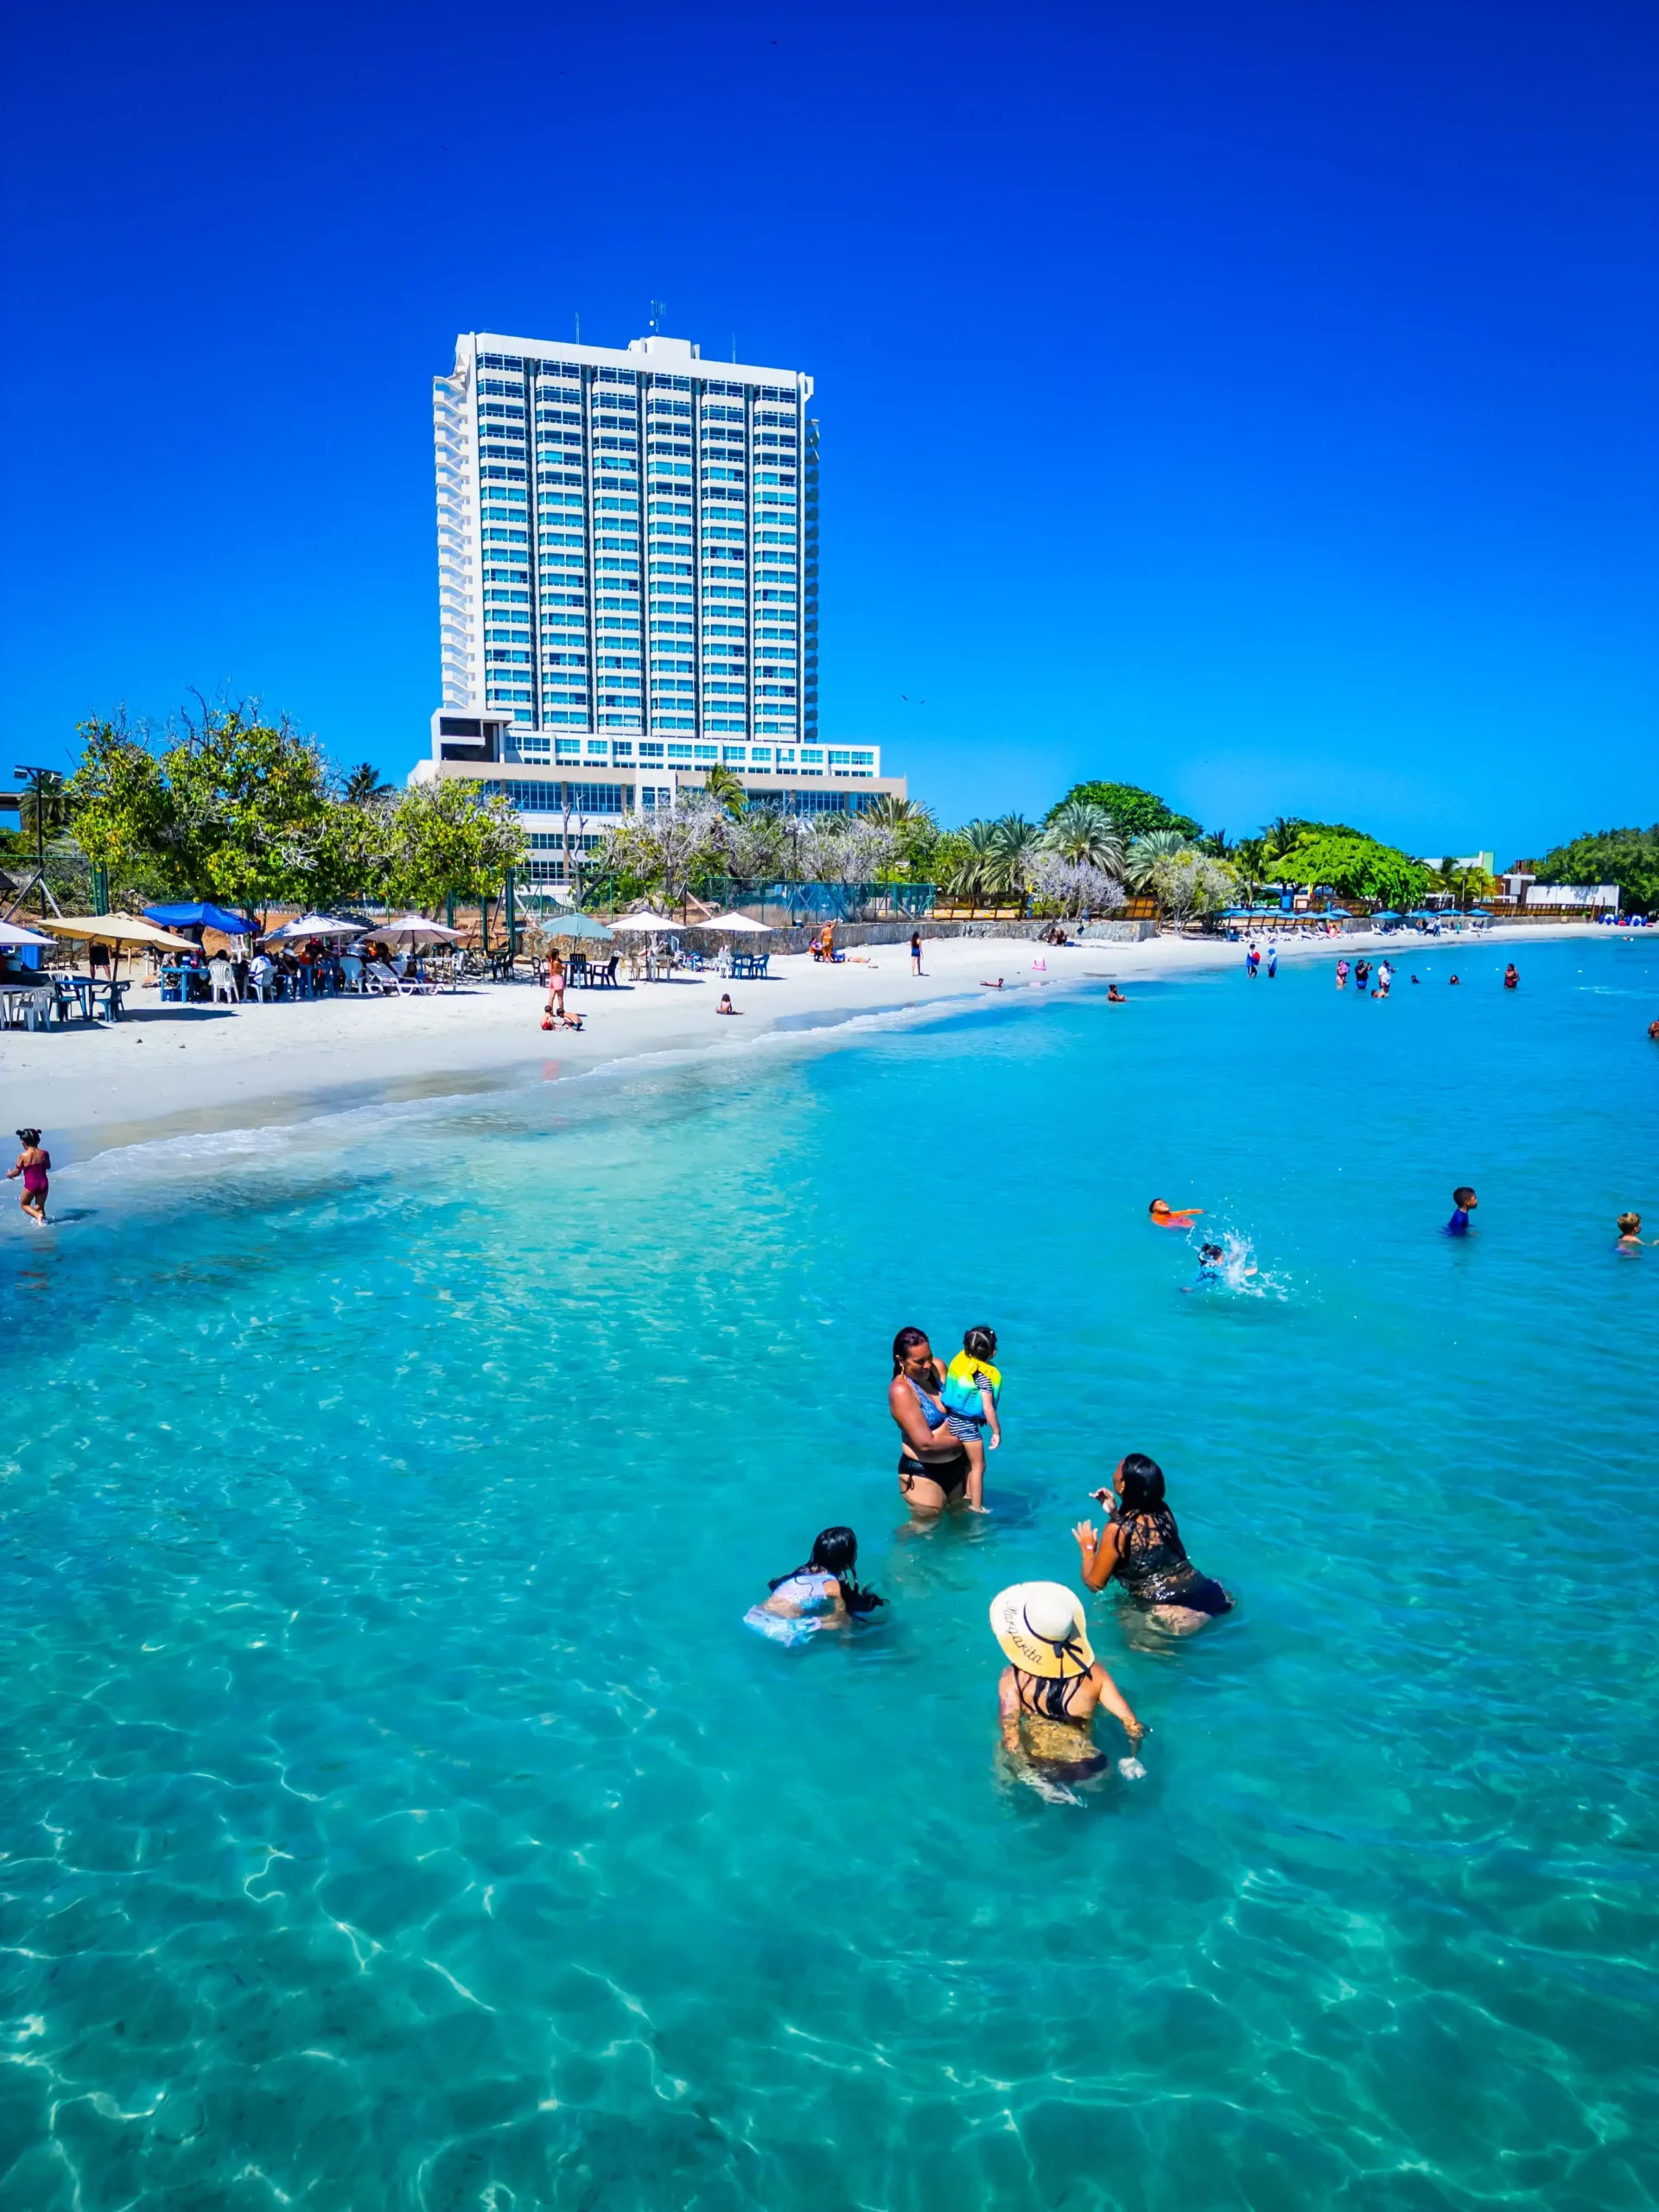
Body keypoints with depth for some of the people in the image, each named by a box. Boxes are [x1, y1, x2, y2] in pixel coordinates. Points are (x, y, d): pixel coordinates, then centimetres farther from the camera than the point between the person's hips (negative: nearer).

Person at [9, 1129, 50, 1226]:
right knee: (40, 1206, 18)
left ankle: (38, 1215, -8)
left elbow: (17, 1172, -3)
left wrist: (9, 1175, 18)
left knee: (24, 1204, 17)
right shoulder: (44, 1153, -6)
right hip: (43, 1183, 3)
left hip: (30, 1185, -3)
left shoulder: (23, 1156, -13)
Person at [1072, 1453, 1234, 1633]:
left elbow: (1095, 1584, 0)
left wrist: (1088, 1549, 16)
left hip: (1174, 1617, -9)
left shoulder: (1116, 1530, -10)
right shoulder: (1162, 1512, 7)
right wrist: (1114, 1512, 20)